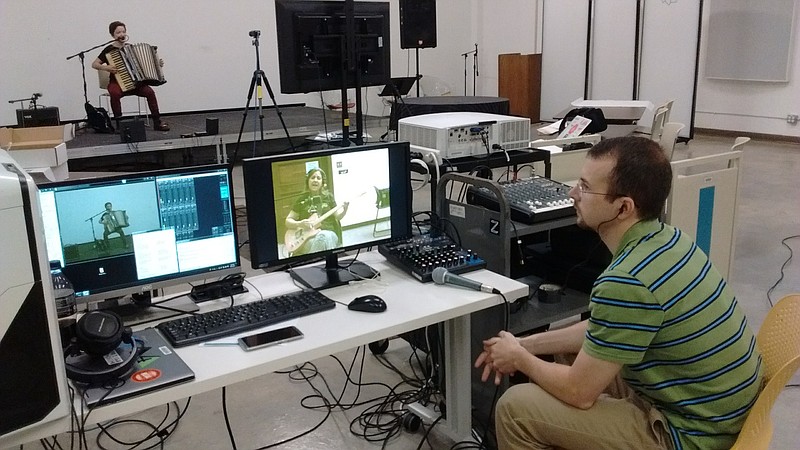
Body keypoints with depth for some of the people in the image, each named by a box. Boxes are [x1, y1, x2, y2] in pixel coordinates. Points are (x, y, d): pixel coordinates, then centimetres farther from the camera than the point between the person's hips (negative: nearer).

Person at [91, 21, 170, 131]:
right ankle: (119, 123, -25)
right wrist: (106, 67, -20)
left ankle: (157, 122, -15)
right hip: (116, 82, -3)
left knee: (150, 92, -22)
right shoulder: (109, 50, -1)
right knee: (115, 93, -36)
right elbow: (94, 64, -2)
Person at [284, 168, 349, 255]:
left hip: (328, 233, 1)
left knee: (324, 237, -38)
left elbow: (337, 216, 12)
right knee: (316, 240, -38)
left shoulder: (328, 196, 13)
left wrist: (344, 209, -9)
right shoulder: (302, 199, 11)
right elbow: (288, 221, 13)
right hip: (307, 235, -1)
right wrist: (299, 224, -8)